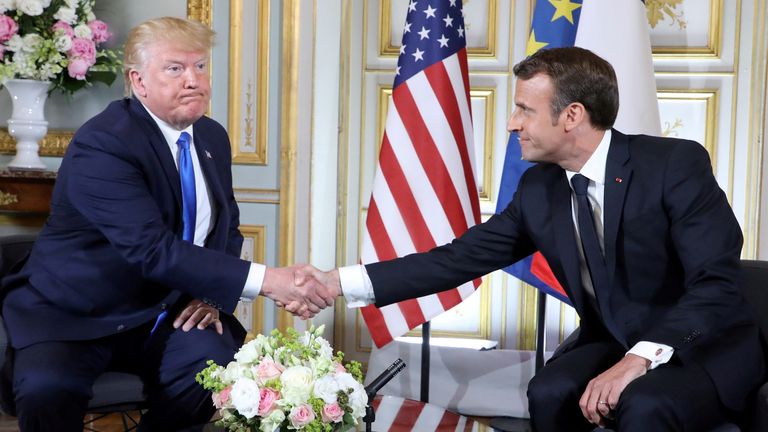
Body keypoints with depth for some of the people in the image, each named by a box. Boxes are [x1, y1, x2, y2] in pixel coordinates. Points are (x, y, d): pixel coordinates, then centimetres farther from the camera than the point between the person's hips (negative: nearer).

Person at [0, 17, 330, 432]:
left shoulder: (212, 137, 4)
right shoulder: (102, 144, -21)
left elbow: (227, 228, 15)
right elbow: (153, 249, -30)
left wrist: (212, 295, -7)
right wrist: (266, 280, -35)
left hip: (161, 312, 6)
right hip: (73, 316, -5)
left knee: (218, 363, -23)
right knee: (46, 391, -33)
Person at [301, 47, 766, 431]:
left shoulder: (677, 164, -18)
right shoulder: (539, 187, -1)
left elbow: (717, 281, -23)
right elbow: (461, 257, -1)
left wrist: (641, 359, -35)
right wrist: (343, 282, -8)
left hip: (709, 347, -4)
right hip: (611, 344, 5)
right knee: (549, 393, -26)